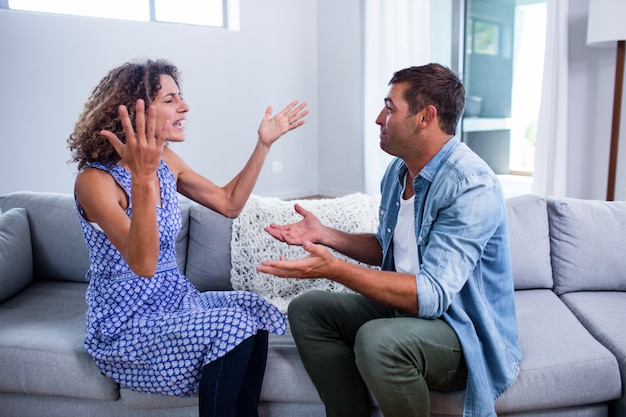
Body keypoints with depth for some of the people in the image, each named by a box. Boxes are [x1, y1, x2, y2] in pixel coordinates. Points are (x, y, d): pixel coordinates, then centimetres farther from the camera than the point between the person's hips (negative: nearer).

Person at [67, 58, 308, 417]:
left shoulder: (165, 160, 1)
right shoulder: (95, 180, -20)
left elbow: (229, 203, 8)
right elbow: (143, 264, -32)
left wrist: (264, 144, 3)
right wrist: (142, 178, -44)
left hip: (175, 300, 7)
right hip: (125, 325, -7)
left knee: (253, 309, -15)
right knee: (232, 328, -23)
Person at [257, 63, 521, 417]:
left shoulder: (472, 187, -25)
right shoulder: (399, 170, 4)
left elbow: (431, 295, -31)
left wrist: (334, 269, -34)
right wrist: (325, 235, 1)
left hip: (467, 332, -8)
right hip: (408, 307, 8)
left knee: (379, 339, -35)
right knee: (306, 310, 0)